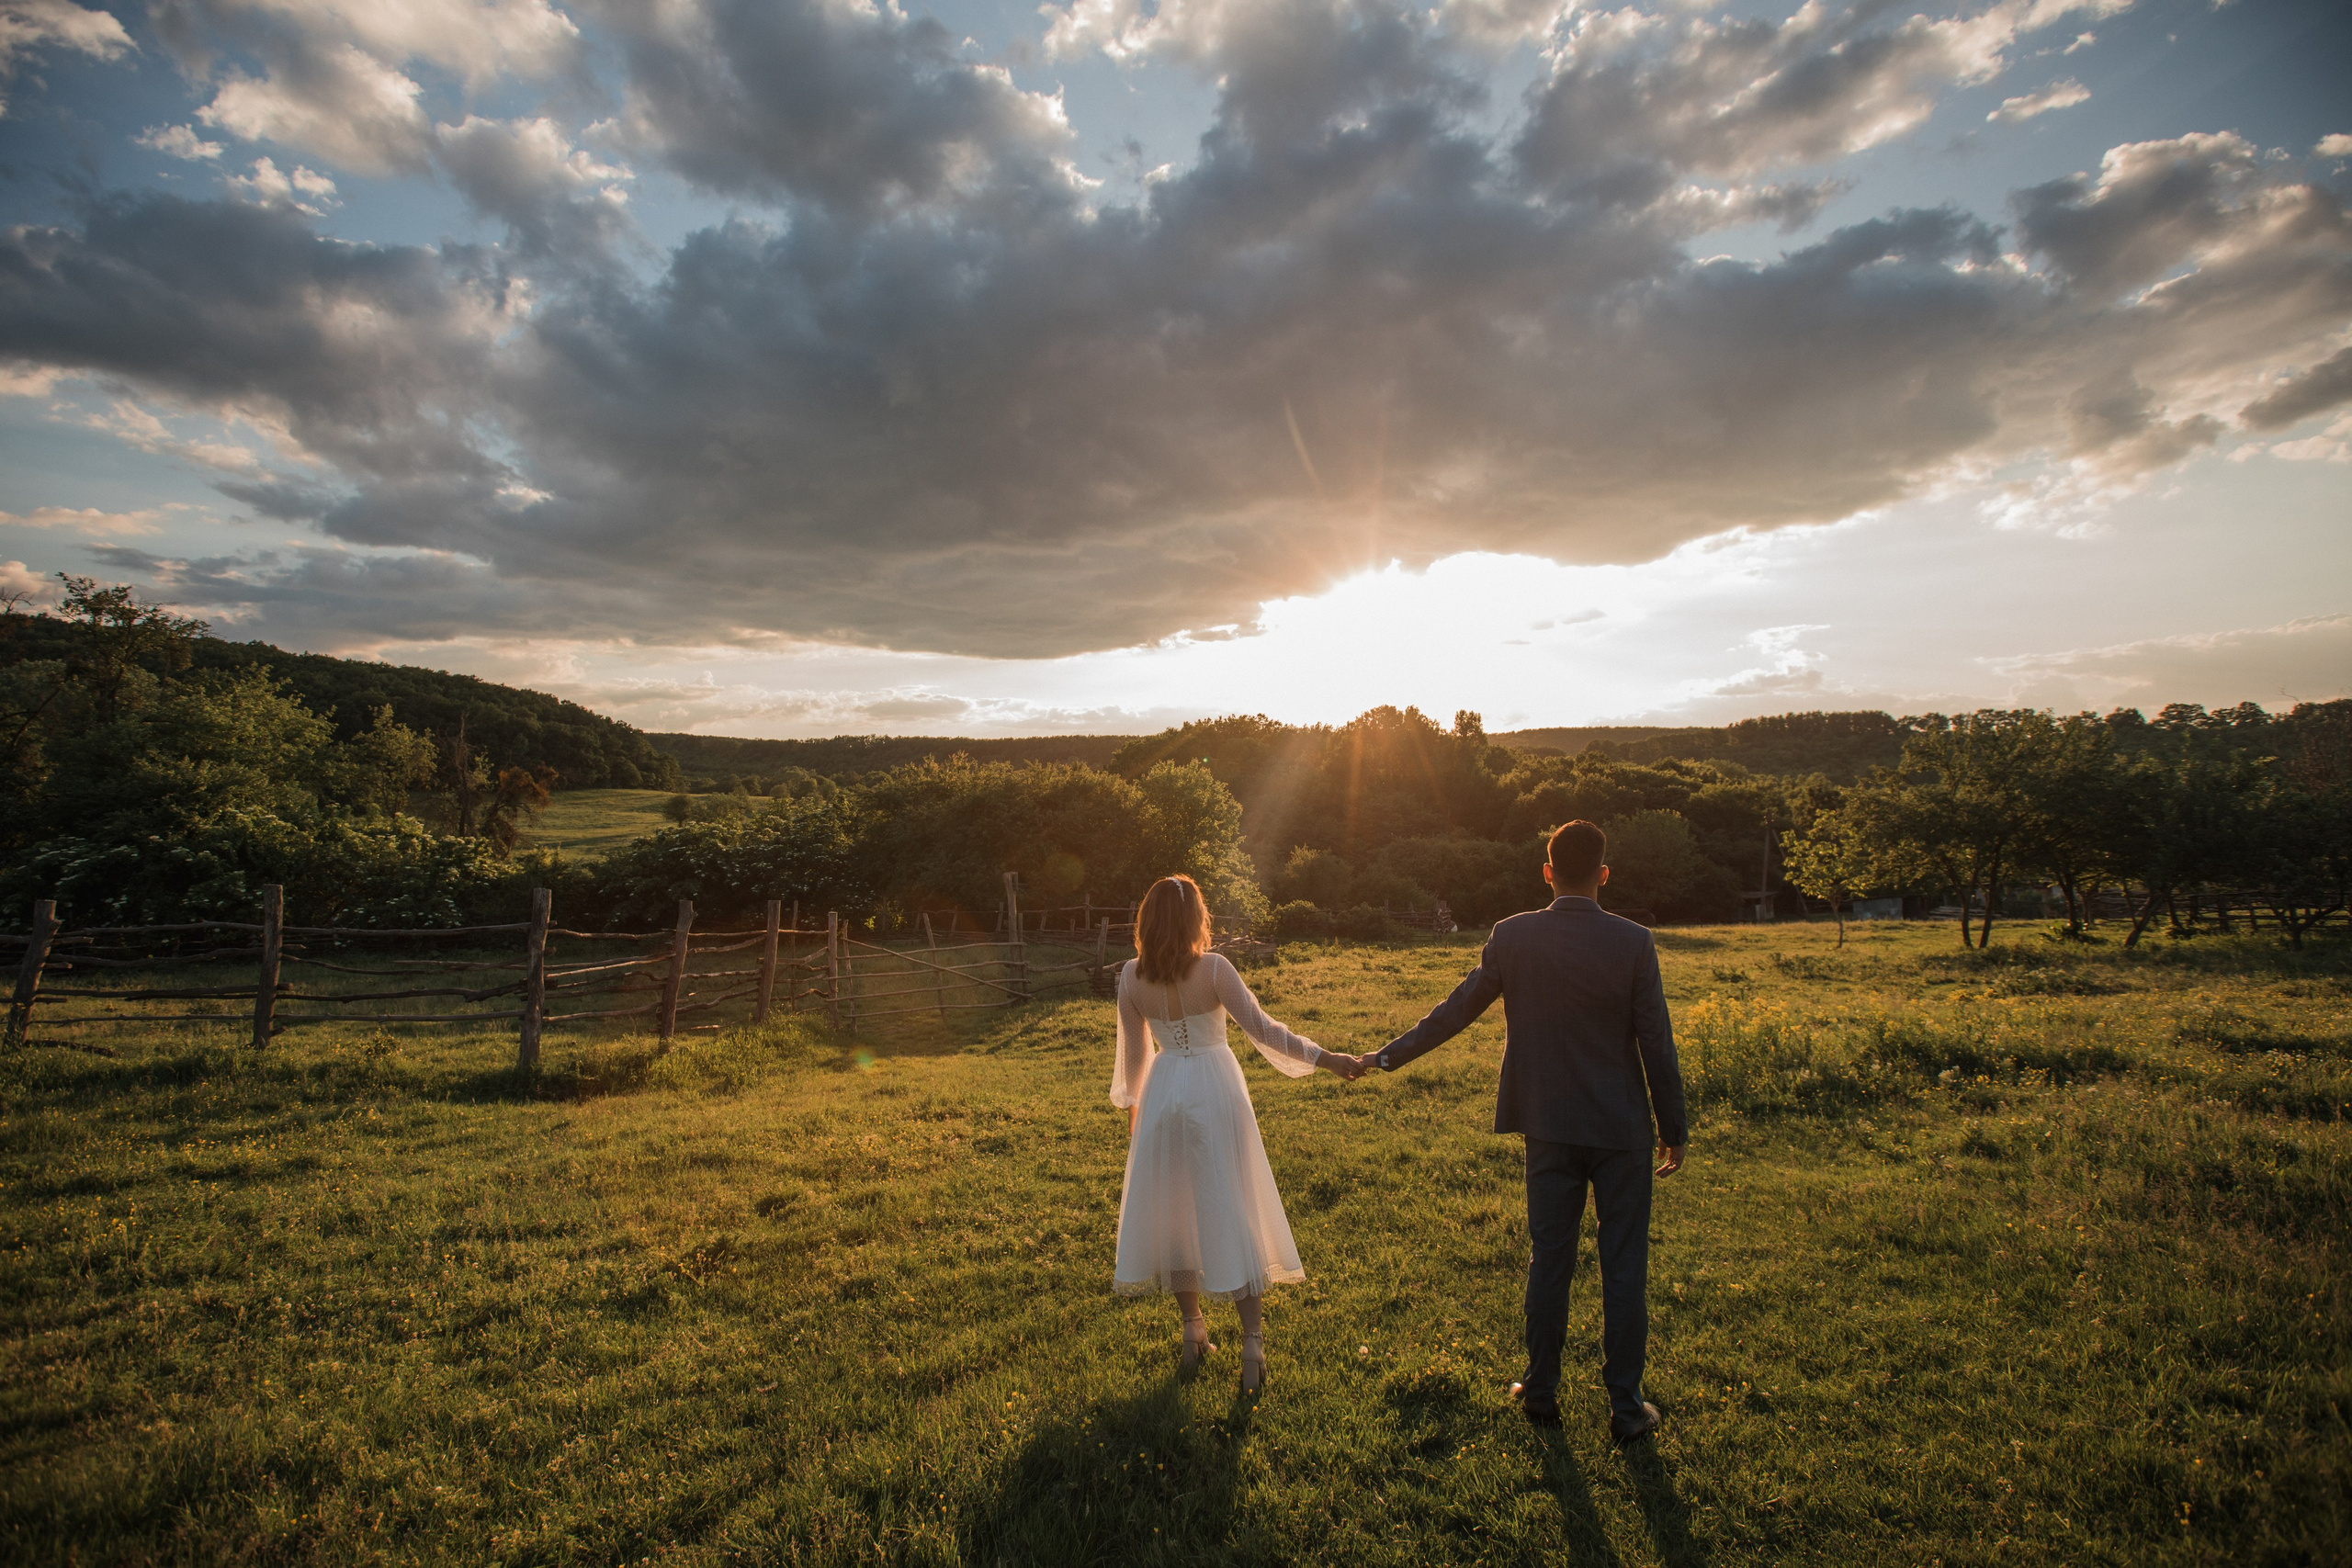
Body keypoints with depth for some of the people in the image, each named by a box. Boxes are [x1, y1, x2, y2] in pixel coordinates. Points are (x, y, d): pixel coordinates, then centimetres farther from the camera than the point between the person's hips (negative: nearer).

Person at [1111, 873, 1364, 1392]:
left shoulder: (1131, 977, -7)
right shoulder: (1213, 968, -17)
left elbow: (1133, 1050, 3)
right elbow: (1262, 1029, -18)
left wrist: (1131, 1103, 19)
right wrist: (1328, 1059, -13)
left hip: (1163, 1095, 3)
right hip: (1214, 1093, -3)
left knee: (1173, 1208, 16)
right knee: (1230, 1211, 5)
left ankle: (1192, 1330, 26)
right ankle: (1252, 1341, 9)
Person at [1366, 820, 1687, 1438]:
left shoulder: (1513, 937, -8)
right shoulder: (1633, 943, -12)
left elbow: (1457, 1010, -2)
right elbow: (1656, 1043, -7)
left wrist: (1388, 1056, 10)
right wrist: (1674, 1128, 4)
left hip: (1549, 1130, 2)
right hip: (1622, 1131, -2)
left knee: (1548, 1260, 14)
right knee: (1624, 1268, 10)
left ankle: (1541, 1392, 27)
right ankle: (1626, 1405, 21)